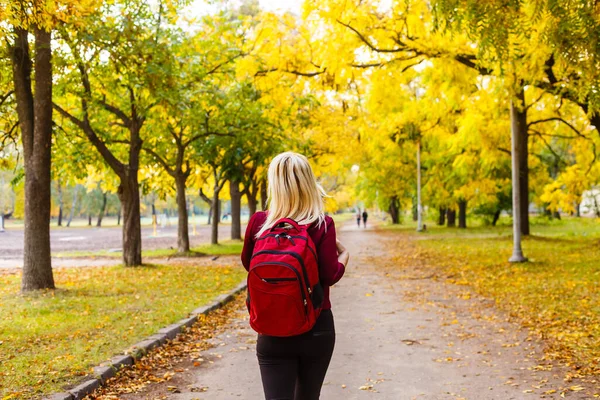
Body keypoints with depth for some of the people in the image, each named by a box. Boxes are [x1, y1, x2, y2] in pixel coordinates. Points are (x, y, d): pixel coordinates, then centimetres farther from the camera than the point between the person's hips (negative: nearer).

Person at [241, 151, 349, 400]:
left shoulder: (259, 221, -5)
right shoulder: (322, 225, -11)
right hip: (317, 327, 0)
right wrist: (344, 255, 6)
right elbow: (330, 275, -12)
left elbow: (247, 263, 10)